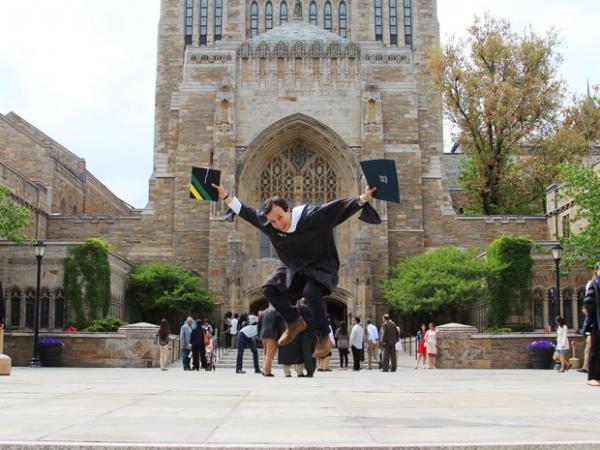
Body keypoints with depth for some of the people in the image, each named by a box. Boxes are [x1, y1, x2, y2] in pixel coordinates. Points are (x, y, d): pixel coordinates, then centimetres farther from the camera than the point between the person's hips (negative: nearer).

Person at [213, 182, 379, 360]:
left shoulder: (312, 217, -28)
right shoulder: (268, 225, -13)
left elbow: (339, 207, -33)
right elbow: (247, 212, 1)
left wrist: (361, 199, -47)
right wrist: (226, 197, 0)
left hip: (321, 267, -6)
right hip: (294, 269, 6)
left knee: (310, 292, -33)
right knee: (269, 289, -7)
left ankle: (324, 336, -12)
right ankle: (295, 322, 14)